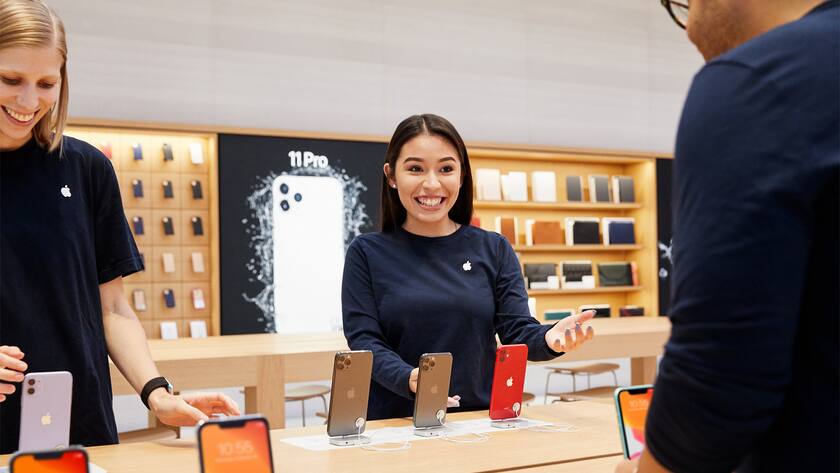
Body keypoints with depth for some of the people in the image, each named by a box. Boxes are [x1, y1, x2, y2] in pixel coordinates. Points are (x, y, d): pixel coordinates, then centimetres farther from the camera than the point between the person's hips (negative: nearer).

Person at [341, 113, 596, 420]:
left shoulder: (494, 249, 10)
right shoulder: (367, 253, 5)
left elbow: (518, 332, 4)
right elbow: (364, 340, -2)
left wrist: (549, 339, -19)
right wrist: (408, 379, -21)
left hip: (481, 424, 4)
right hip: (395, 424, -3)